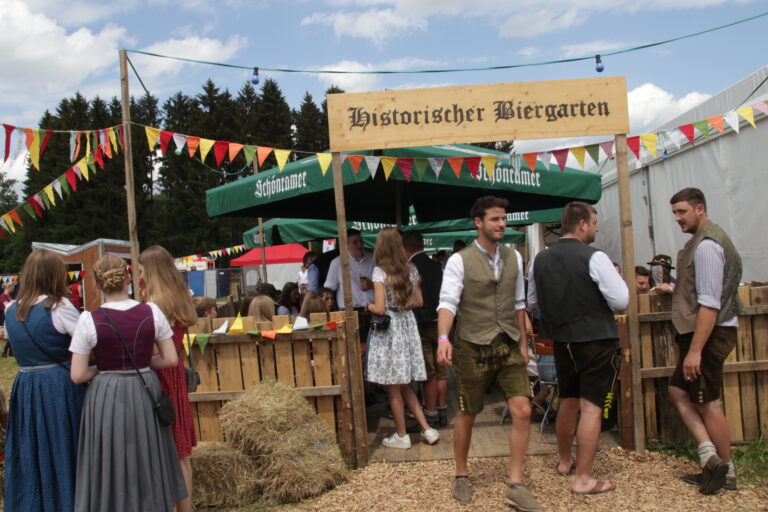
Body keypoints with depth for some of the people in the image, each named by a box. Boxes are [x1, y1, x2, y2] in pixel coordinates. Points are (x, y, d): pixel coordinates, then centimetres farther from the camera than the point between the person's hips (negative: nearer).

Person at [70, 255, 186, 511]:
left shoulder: (89, 319, -11)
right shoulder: (151, 311, -7)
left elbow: (78, 375, -9)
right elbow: (171, 359, -3)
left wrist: (102, 368, 9)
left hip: (106, 398, -2)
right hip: (146, 393, 2)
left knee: (111, 466, 13)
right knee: (148, 461, 18)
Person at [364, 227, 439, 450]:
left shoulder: (380, 272, -13)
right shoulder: (411, 269, 5)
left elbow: (380, 308, -17)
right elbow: (418, 301, 11)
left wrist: (367, 306, 2)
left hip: (388, 330, -6)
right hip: (408, 327, 6)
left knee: (393, 386, 6)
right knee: (404, 385, 17)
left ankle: (401, 436, 16)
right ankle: (427, 429, 15)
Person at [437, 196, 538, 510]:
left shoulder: (514, 257, 8)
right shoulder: (459, 261, -8)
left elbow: (518, 303, 14)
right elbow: (448, 302, -18)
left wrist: (523, 342, 13)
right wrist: (443, 337, -34)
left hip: (509, 346, 4)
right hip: (473, 347, -4)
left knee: (522, 411, -5)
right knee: (467, 415, 9)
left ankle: (515, 485, 8)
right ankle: (461, 476, 31)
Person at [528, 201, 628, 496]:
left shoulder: (540, 259, 3)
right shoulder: (595, 258, -15)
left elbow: (531, 301, 13)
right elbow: (621, 300, -14)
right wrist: (614, 277, 4)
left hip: (561, 340, 6)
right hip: (595, 340, -6)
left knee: (568, 401, 21)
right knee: (591, 407, 1)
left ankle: (565, 462, 37)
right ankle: (583, 480, 6)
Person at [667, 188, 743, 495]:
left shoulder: (706, 244, -17)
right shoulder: (704, 240, 15)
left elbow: (709, 303, -23)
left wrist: (695, 350, -24)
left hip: (709, 332, -11)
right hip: (701, 331, 11)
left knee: (708, 403, 1)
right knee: (679, 391, 12)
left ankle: (727, 474, 16)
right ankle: (710, 456, 9)